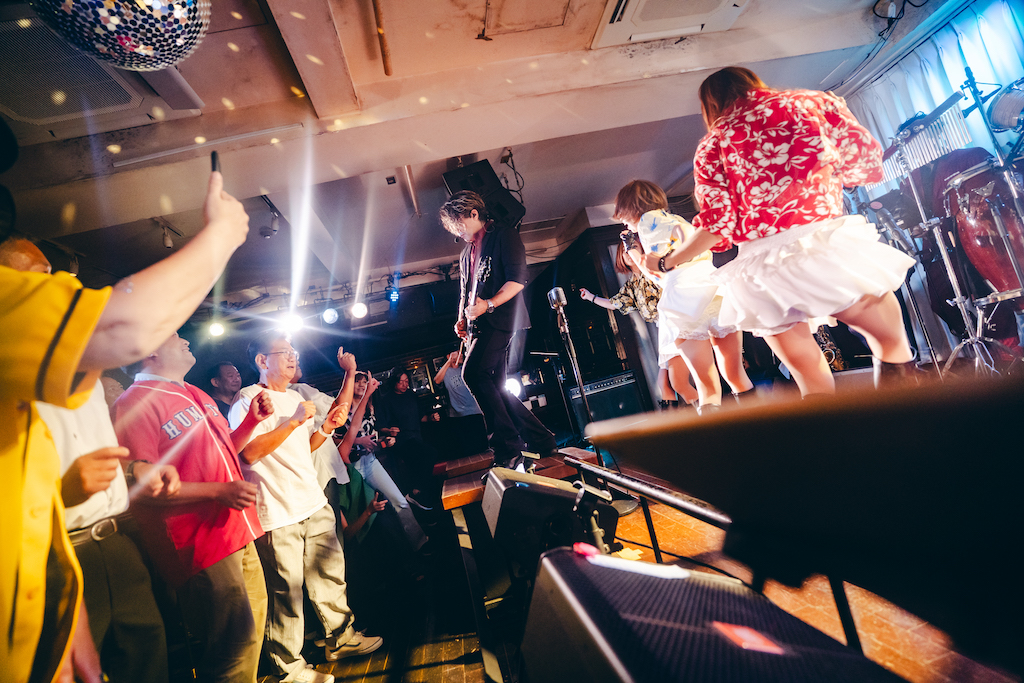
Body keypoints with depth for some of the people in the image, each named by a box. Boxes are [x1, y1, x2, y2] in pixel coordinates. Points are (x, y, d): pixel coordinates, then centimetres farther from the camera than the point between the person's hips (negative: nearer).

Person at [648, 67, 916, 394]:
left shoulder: (711, 147, 15)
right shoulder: (811, 101, 16)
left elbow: (717, 224, 5)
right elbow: (866, 160, 8)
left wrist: (667, 262, 17)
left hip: (759, 266, 3)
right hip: (825, 241, -2)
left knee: (812, 381, 12)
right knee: (894, 346, 11)